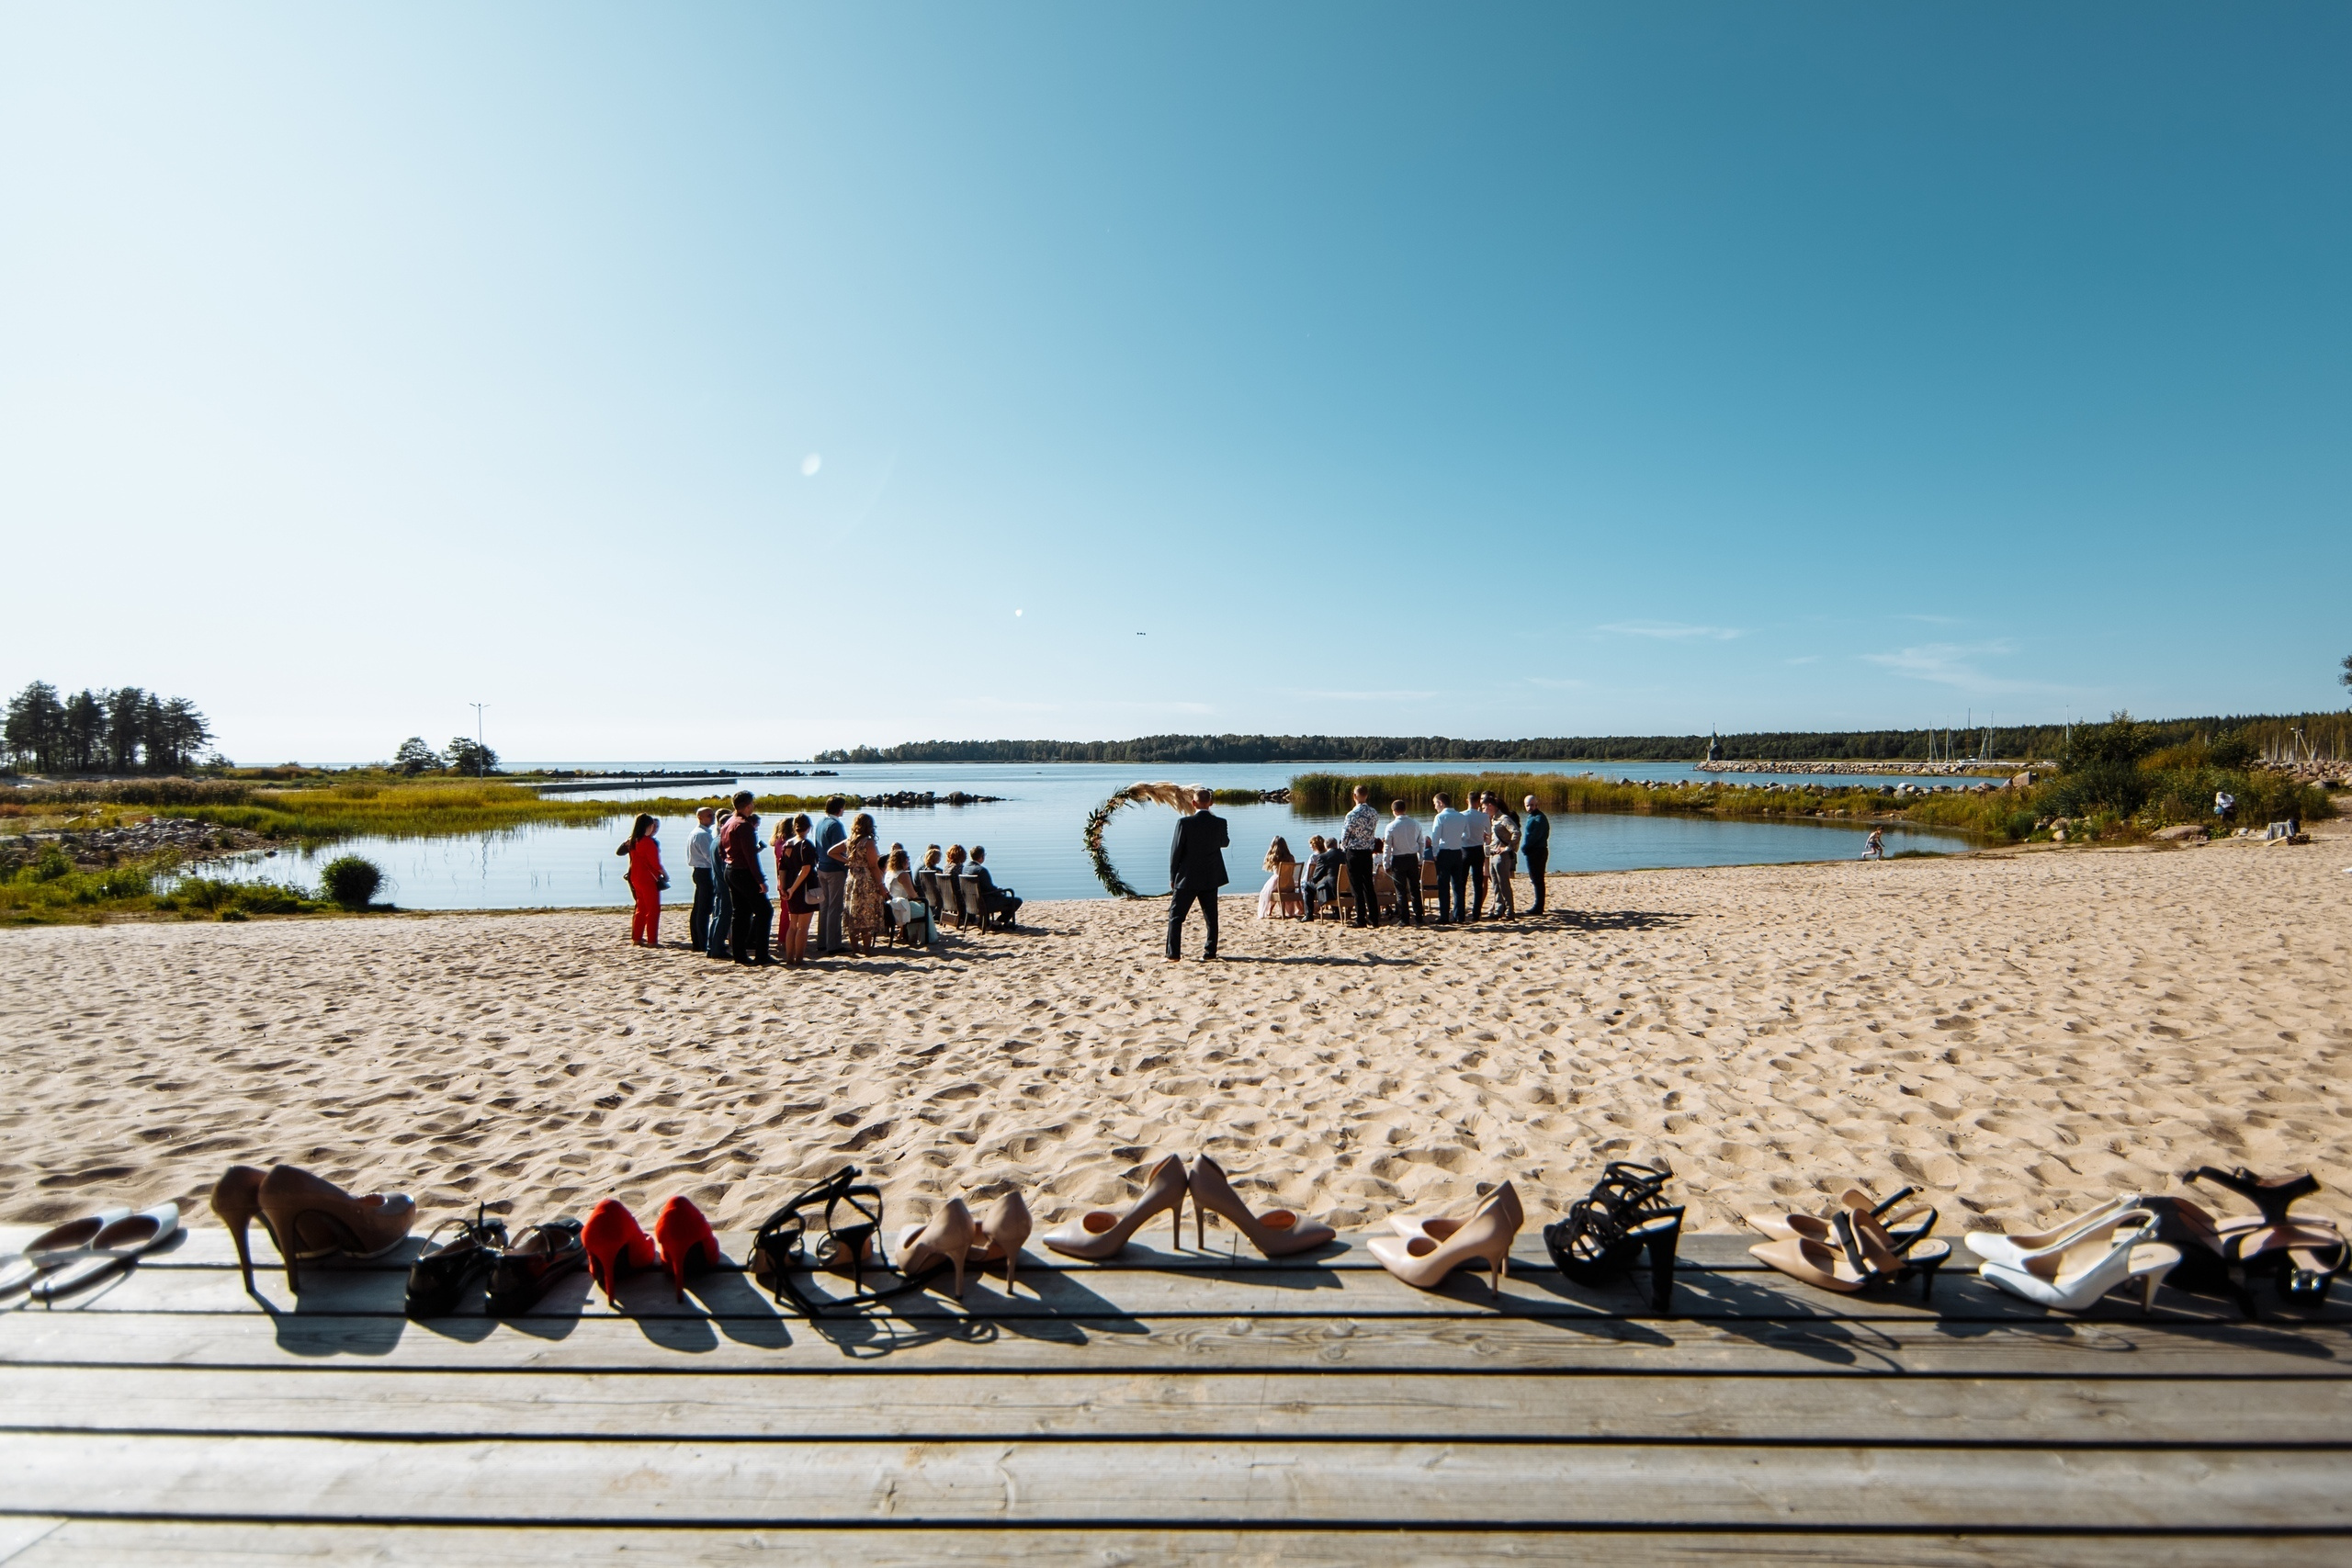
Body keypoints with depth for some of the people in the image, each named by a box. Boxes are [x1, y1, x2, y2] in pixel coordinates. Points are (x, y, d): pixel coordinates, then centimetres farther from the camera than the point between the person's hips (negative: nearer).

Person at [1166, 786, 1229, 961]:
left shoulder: (1185, 823, -13)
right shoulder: (1220, 822, -4)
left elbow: (1175, 851, -8)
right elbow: (1224, 843, 16)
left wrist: (1172, 877, 3)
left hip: (1187, 878, -3)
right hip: (1211, 878, 3)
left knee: (1175, 916, 3)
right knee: (1211, 916, 12)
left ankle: (1173, 954, -2)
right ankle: (1210, 951, 14)